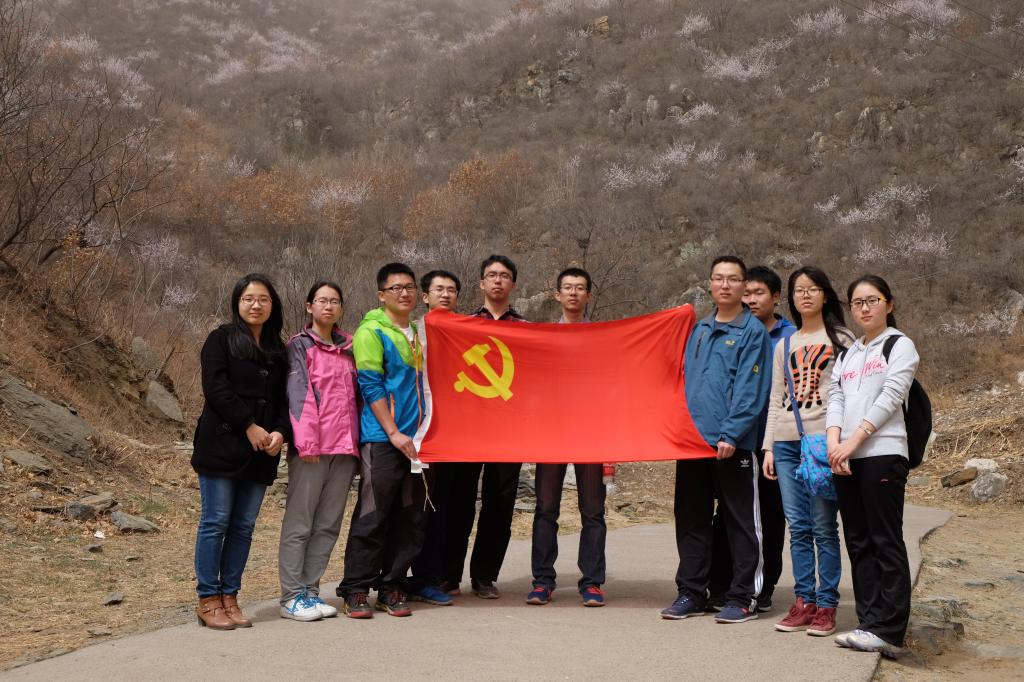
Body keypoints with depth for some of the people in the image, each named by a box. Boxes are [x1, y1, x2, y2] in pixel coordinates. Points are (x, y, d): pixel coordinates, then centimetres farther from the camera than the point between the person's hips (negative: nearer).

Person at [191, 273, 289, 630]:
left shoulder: (278, 350, 17)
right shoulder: (221, 339, 1)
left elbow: (284, 398, 14)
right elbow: (216, 388, -10)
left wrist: (280, 431, -6)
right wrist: (249, 426, -15)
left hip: (260, 453, 5)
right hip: (222, 445, -5)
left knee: (244, 526, 5)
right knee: (216, 521, -4)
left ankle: (229, 597, 11)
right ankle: (208, 600, 3)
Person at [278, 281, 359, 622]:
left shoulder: (349, 347, 17)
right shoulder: (300, 345, 1)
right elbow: (299, 393, -9)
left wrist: (356, 441, 11)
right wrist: (307, 440, -18)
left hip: (344, 447, 6)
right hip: (312, 447, -6)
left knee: (328, 524, 7)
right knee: (299, 523, -2)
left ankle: (310, 590, 14)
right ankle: (292, 596, 2)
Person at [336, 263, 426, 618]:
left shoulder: (418, 333, 17)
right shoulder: (370, 332, -3)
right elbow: (371, 386, -10)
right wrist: (394, 433, -15)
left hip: (414, 440, 7)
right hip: (381, 439, -6)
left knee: (410, 517, 6)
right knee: (372, 516, -4)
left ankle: (392, 587, 16)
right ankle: (356, 590, 4)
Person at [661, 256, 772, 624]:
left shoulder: (753, 331, -5)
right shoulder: (700, 329, 15)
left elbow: (750, 390, -13)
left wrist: (731, 434, -19)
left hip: (732, 444, -6)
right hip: (693, 439, 6)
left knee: (740, 522, 3)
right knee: (691, 519, 10)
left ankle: (743, 598, 10)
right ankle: (691, 593, 19)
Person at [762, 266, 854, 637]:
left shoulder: (841, 339, 5)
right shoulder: (784, 346, 19)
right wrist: (768, 446, 10)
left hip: (824, 439, -4)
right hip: (787, 442, 4)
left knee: (824, 528, -4)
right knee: (798, 528, 4)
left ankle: (826, 606, 1)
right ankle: (803, 602, 9)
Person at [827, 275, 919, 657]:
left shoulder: (899, 346, 3)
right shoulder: (847, 355, 22)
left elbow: (890, 398, -8)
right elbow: (836, 398, 11)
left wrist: (853, 441, -14)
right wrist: (834, 442, -7)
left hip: (883, 454, -6)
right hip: (845, 458, 7)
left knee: (886, 542, -8)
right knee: (858, 542, 5)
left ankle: (889, 631, -8)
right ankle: (870, 623, 8)